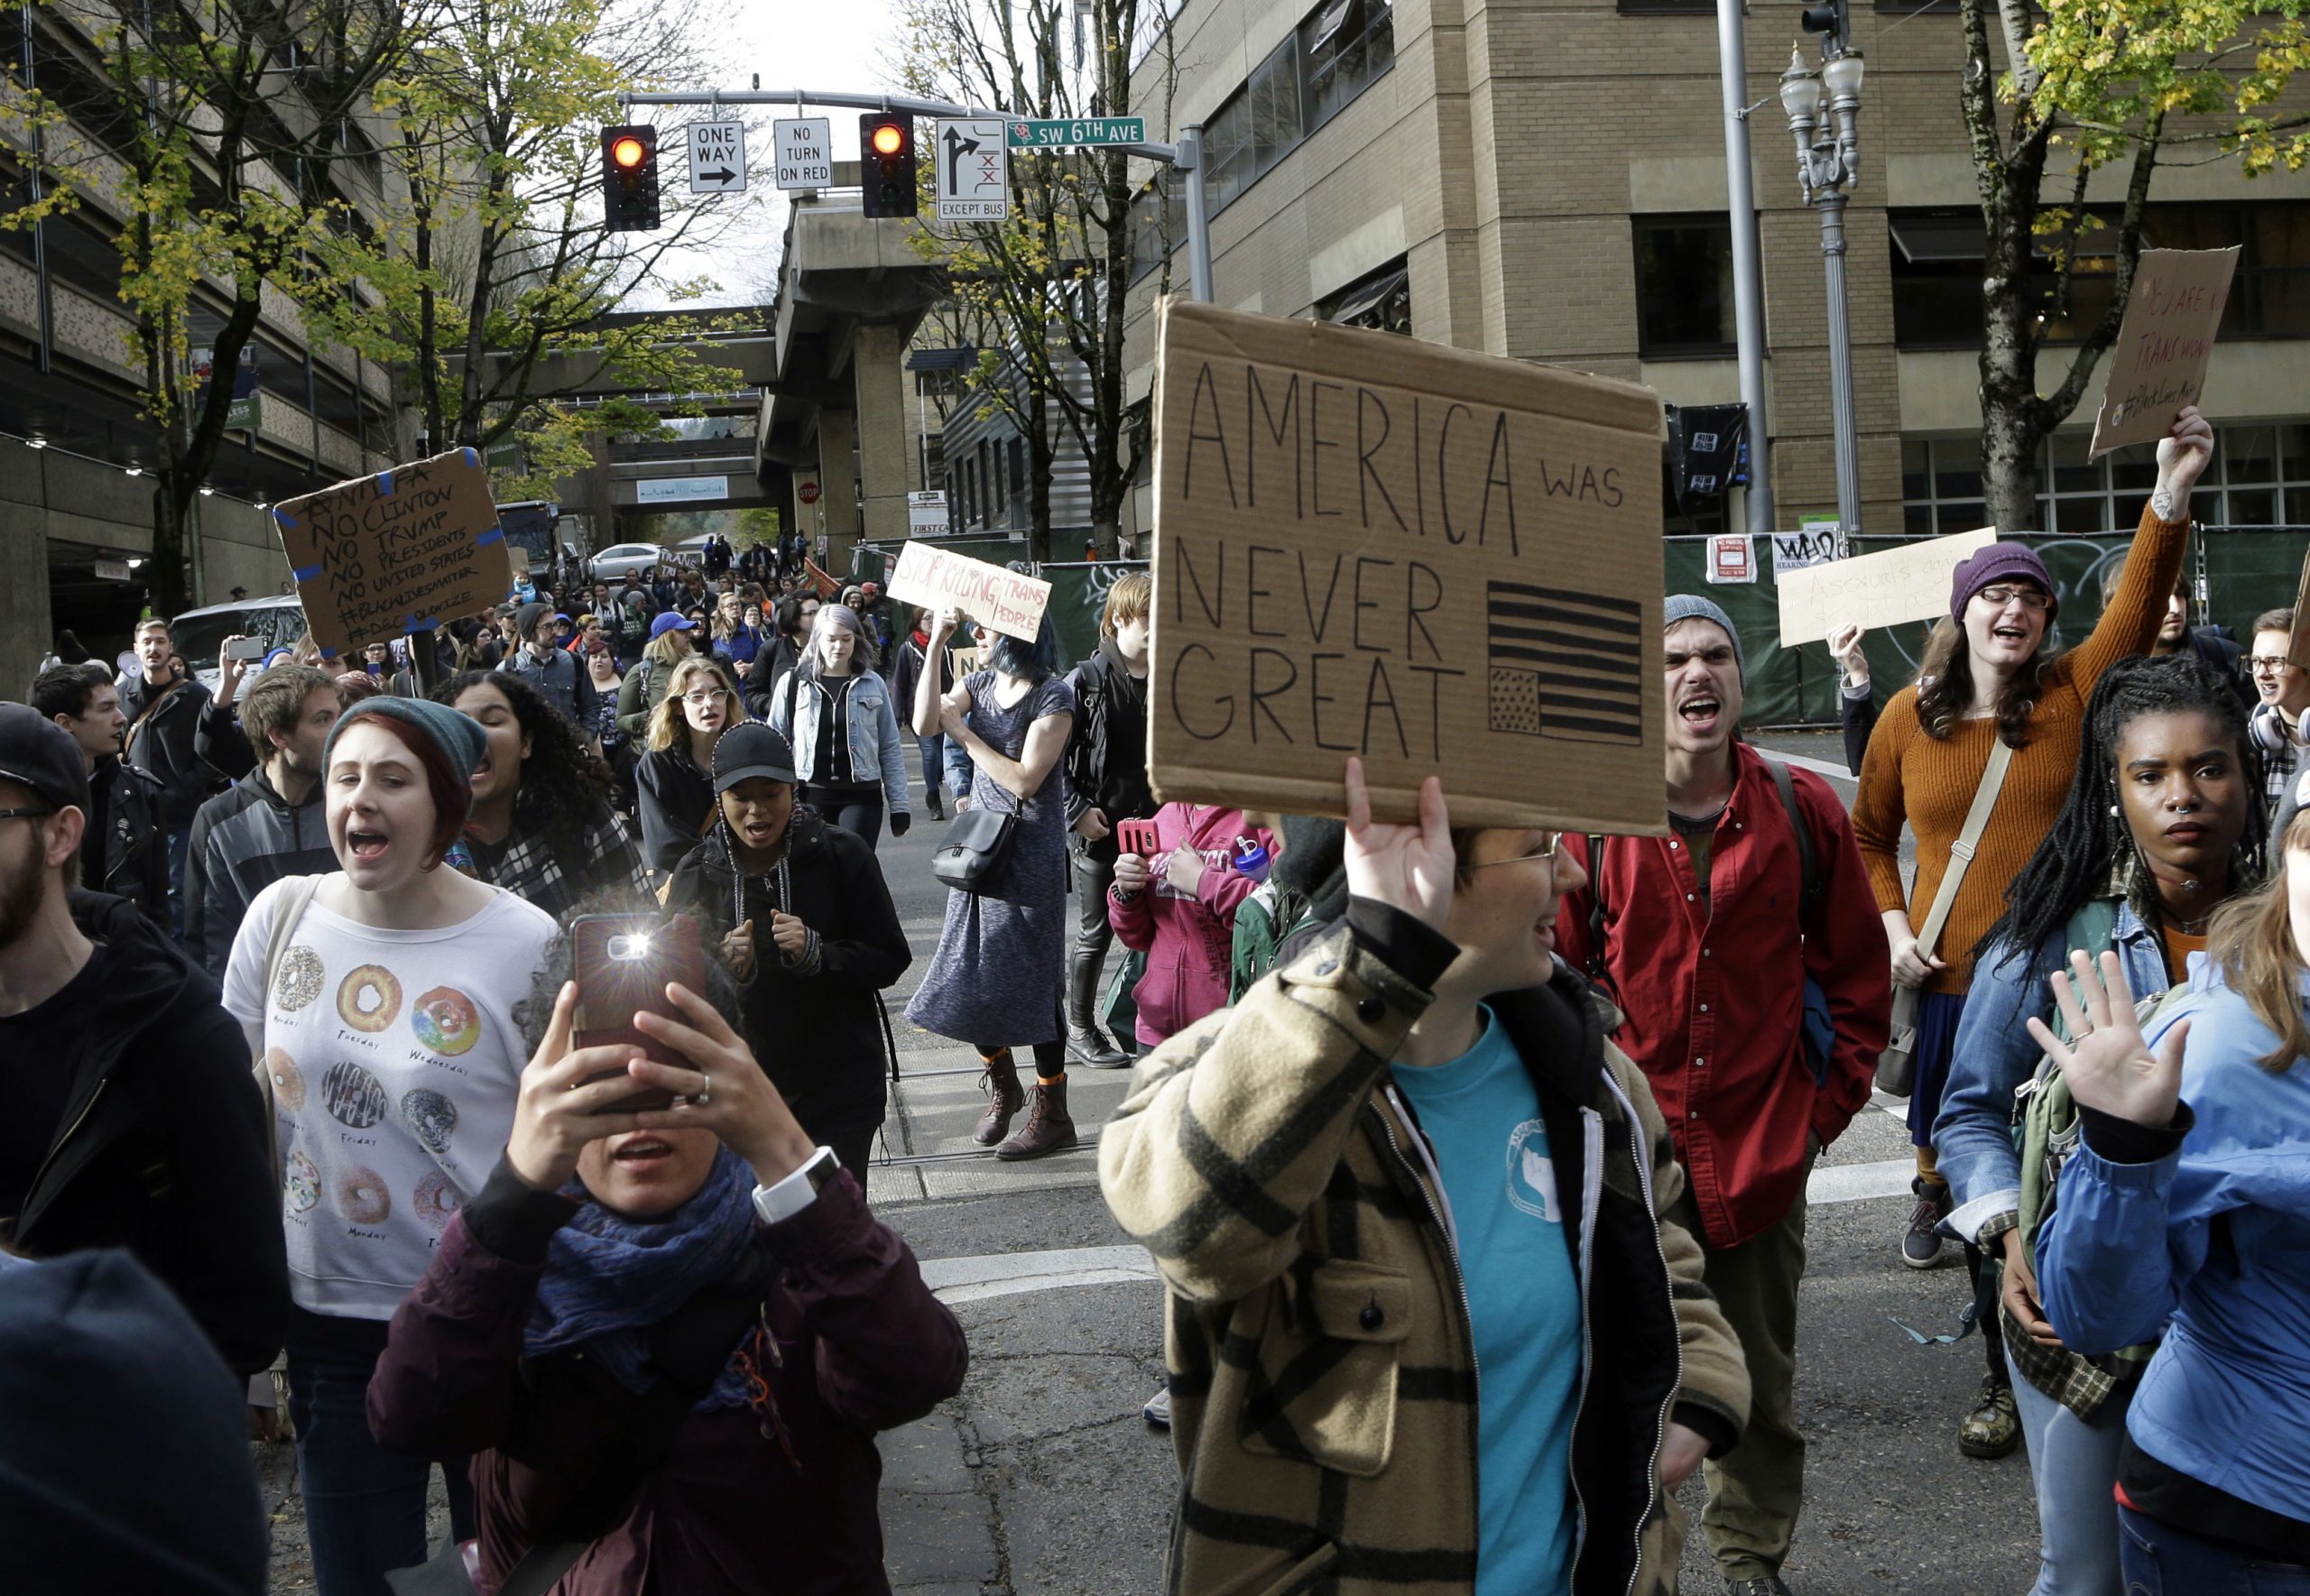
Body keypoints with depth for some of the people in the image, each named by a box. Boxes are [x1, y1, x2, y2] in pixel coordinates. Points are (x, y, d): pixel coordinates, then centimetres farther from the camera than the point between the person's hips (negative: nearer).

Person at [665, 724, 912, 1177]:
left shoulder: (841, 854, -7)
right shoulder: (696, 872, 0)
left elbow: (891, 960, -5)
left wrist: (816, 953, -21)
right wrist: (724, 969, -18)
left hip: (838, 1086, -2)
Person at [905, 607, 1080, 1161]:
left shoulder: (1053, 696, -11)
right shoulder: (979, 683, 8)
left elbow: (1025, 780, -18)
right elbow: (925, 721, -10)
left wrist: (963, 733, -12)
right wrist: (935, 646, -15)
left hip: (1030, 853, -7)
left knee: (1030, 979, -4)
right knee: (972, 971, 9)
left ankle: (1052, 1115, 5)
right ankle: (1001, 1086, 31)